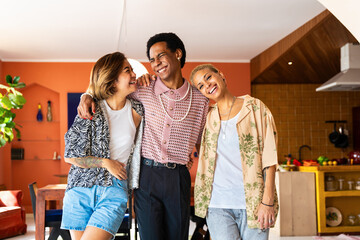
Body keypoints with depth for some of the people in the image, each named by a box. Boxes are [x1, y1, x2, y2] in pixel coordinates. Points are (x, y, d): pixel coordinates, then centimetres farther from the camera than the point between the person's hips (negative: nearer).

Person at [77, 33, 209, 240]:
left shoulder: (200, 99, 3)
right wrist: (87, 96, -7)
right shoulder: (142, 91, 1)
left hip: (178, 178, 1)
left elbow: (203, 144, 12)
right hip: (147, 175, -1)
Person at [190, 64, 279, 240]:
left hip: (253, 202, -1)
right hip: (217, 205, 2)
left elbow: (269, 156, -1)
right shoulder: (206, 116, 12)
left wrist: (268, 201, -8)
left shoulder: (255, 108, 4)